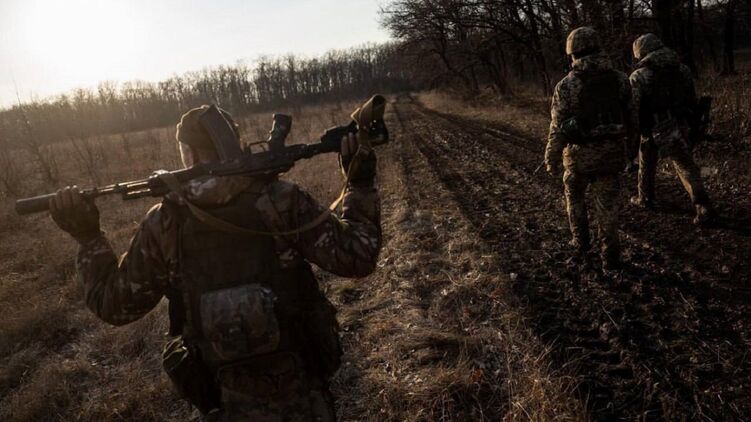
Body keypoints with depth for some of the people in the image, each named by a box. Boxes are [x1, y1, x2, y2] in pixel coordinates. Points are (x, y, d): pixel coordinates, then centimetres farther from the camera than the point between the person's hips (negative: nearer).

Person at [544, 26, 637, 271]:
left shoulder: (567, 85, -13)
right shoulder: (620, 80, -2)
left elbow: (558, 128, -12)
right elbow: (630, 119, 4)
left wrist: (552, 161, -2)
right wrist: (627, 146, 20)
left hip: (580, 154, -2)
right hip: (611, 153, 3)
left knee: (575, 197, 23)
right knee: (607, 205, 12)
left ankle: (581, 242, 34)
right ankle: (610, 257, 14)